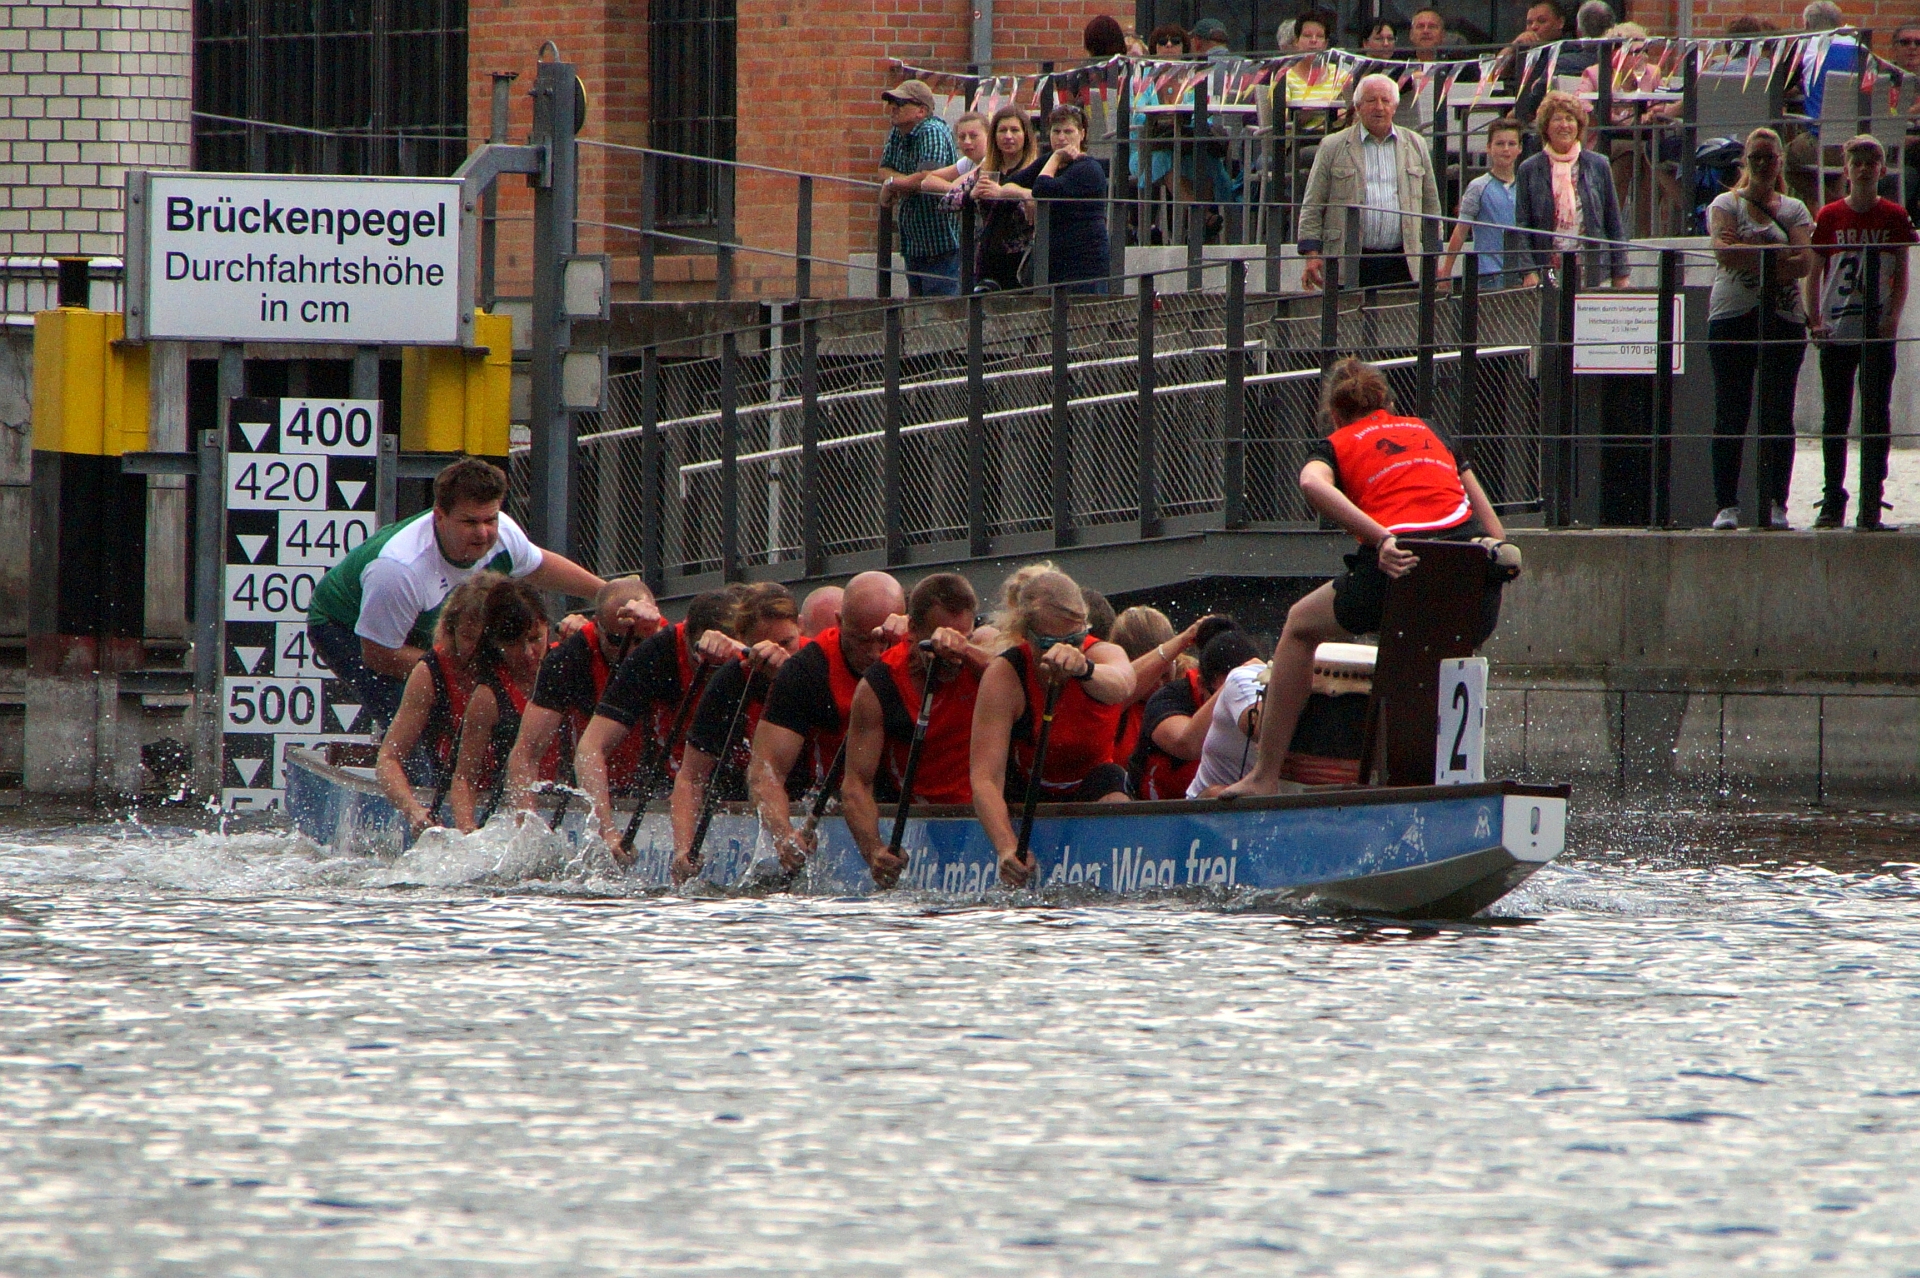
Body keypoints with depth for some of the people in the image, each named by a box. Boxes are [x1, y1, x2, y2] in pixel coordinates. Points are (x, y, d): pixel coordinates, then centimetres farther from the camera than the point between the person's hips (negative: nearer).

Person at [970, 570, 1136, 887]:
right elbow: (985, 777, -33)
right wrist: (1007, 848, -50)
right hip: (1026, 786, -1)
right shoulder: (1003, 677, -25)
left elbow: (1121, 687, -51)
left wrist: (1083, 669, -75)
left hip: (1090, 786, 1)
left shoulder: (1102, 655, -22)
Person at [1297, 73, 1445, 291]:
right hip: (1350, 265, -2)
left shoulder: (1415, 145, 15)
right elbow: (1312, 206, 5)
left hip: (1400, 264, 2)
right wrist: (1311, 254, -5)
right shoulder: (1333, 148, 7)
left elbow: (1431, 205, 18)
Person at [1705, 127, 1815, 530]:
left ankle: (1776, 505, 2)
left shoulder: (1794, 210, 13)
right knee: (1730, 416, -3)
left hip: (1784, 319, 1)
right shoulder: (1726, 204, 8)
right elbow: (1725, 251, -10)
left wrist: (1751, 253, -13)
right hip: (1732, 318, -1)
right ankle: (1726, 505, -3)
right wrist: (1777, 255, -9)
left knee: (1779, 417, 0)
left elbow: (1804, 262, -3)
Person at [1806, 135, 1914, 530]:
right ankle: (1833, 501, 12)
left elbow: (1901, 274, 3)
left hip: (1878, 333, -1)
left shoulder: (1894, 217, 2)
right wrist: (1815, 320, -4)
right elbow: (1814, 273, 6)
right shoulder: (1829, 218, 3)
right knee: (1835, 418, 6)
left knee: (1876, 416, -1)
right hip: (1836, 333, 1)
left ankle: (1871, 504, 1)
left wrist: (1892, 317, -9)